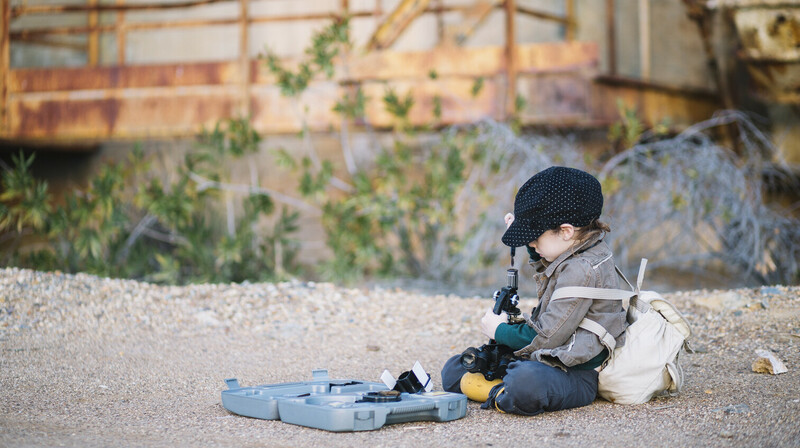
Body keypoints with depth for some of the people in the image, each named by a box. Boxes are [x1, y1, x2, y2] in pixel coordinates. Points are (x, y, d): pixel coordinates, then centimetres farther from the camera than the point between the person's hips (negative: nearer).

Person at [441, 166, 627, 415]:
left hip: (574, 375, -10)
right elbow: (547, 271, 38)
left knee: (527, 382, -44)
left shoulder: (582, 271, -21)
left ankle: (500, 394, -15)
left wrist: (500, 331, -6)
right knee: (454, 368, 11)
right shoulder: (581, 256, 9)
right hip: (548, 361, 10)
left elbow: (545, 337, -22)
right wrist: (535, 247, 20)